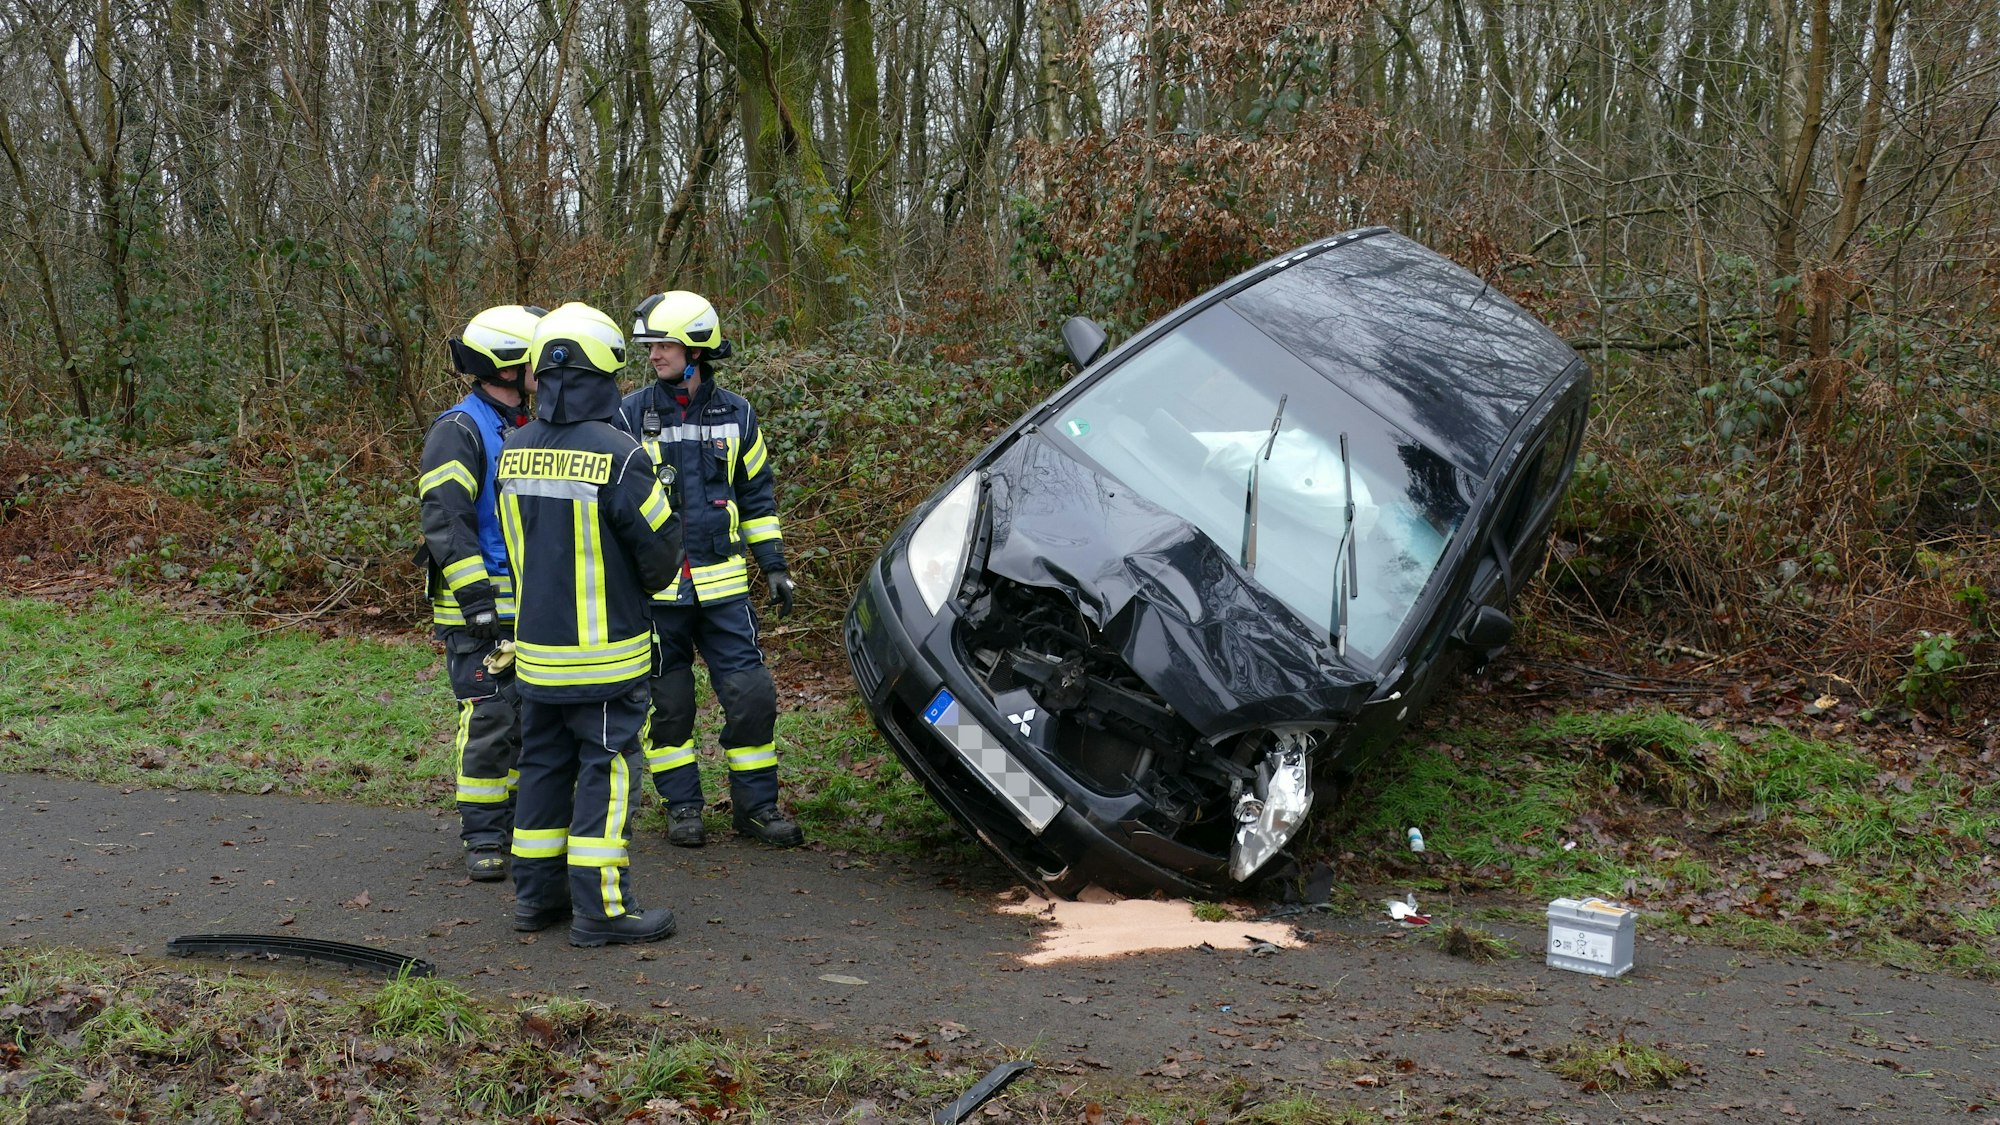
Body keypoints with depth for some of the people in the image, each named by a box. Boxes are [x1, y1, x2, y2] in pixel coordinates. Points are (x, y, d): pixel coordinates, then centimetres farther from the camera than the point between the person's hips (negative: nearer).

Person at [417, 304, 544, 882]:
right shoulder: (458, 432, -11)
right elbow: (445, 520, -19)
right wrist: (476, 598, -22)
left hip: (531, 605, 8)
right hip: (480, 604, -8)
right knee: (489, 719, -8)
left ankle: (521, 816, 25)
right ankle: (483, 836, 2)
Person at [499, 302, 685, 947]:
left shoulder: (514, 451, 1)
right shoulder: (618, 455, -19)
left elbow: (517, 542, 12)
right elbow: (661, 548, -12)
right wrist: (649, 583, 10)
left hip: (536, 647, 6)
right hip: (604, 652, -6)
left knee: (544, 764, 16)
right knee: (606, 771, 1)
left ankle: (537, 894, 25)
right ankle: (600, 909, 5)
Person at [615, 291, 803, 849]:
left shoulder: (735, 415, 6)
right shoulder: (631, 415, 0)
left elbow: (757, 495, 14)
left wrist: (774, 564, 11)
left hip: (722, 584, 1)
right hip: (654, 587, -1)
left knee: (751, 694, -1)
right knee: (668, 703, 6)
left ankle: (755, 804, 13)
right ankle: (682, 806, 20)